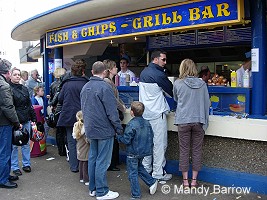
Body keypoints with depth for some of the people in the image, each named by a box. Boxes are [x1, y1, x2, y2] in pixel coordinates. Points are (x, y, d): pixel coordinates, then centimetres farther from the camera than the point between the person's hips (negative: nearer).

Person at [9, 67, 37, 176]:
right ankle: (15, 167, 14)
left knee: (26, 143, 12)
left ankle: (26, 164, 23)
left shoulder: (24, 89, 13)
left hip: (26, 121, 6)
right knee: (14, 145, 3)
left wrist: (33, 118, 12)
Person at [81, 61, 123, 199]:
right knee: (102, 161, 0)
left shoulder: (85, 87, 9)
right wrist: (119, 128, -9)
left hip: (90, 129, 8)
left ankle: (93, 188, 25)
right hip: (104, 129, -8)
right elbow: (112, 111, -18)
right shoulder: (104, 87, -17)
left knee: (93, 158, 15)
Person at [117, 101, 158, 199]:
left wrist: (118, 136, -4)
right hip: (144, 151, 7)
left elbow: (126, 140, -20)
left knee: (132, 173, 5)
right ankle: (152, 182, 25)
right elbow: (151, 136, 8)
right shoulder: (147, 123, 1)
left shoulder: (131, 125, -22)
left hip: (133, 153, -7)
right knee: (139, 168, 29)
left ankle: (136, 195, 13)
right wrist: (150, 148, 21)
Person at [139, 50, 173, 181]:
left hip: (145, 113, 8)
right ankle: (158, 173, 6)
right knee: (159, 143, 0)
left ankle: (146, 169, 24)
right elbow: (171, 91, -6)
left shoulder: (143, 72, 11)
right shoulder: (158, 74, -14)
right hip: (157, 113, -8)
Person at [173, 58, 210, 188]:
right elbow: (207, 103, 5)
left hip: (183, 121, -1)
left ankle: (185, 180, 16)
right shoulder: (202, 84, 0)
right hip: (198, 120, 1)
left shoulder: (178, 83, -3)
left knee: (184, 151, 8)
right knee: (197, 150, 10)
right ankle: (194, 180, 19)